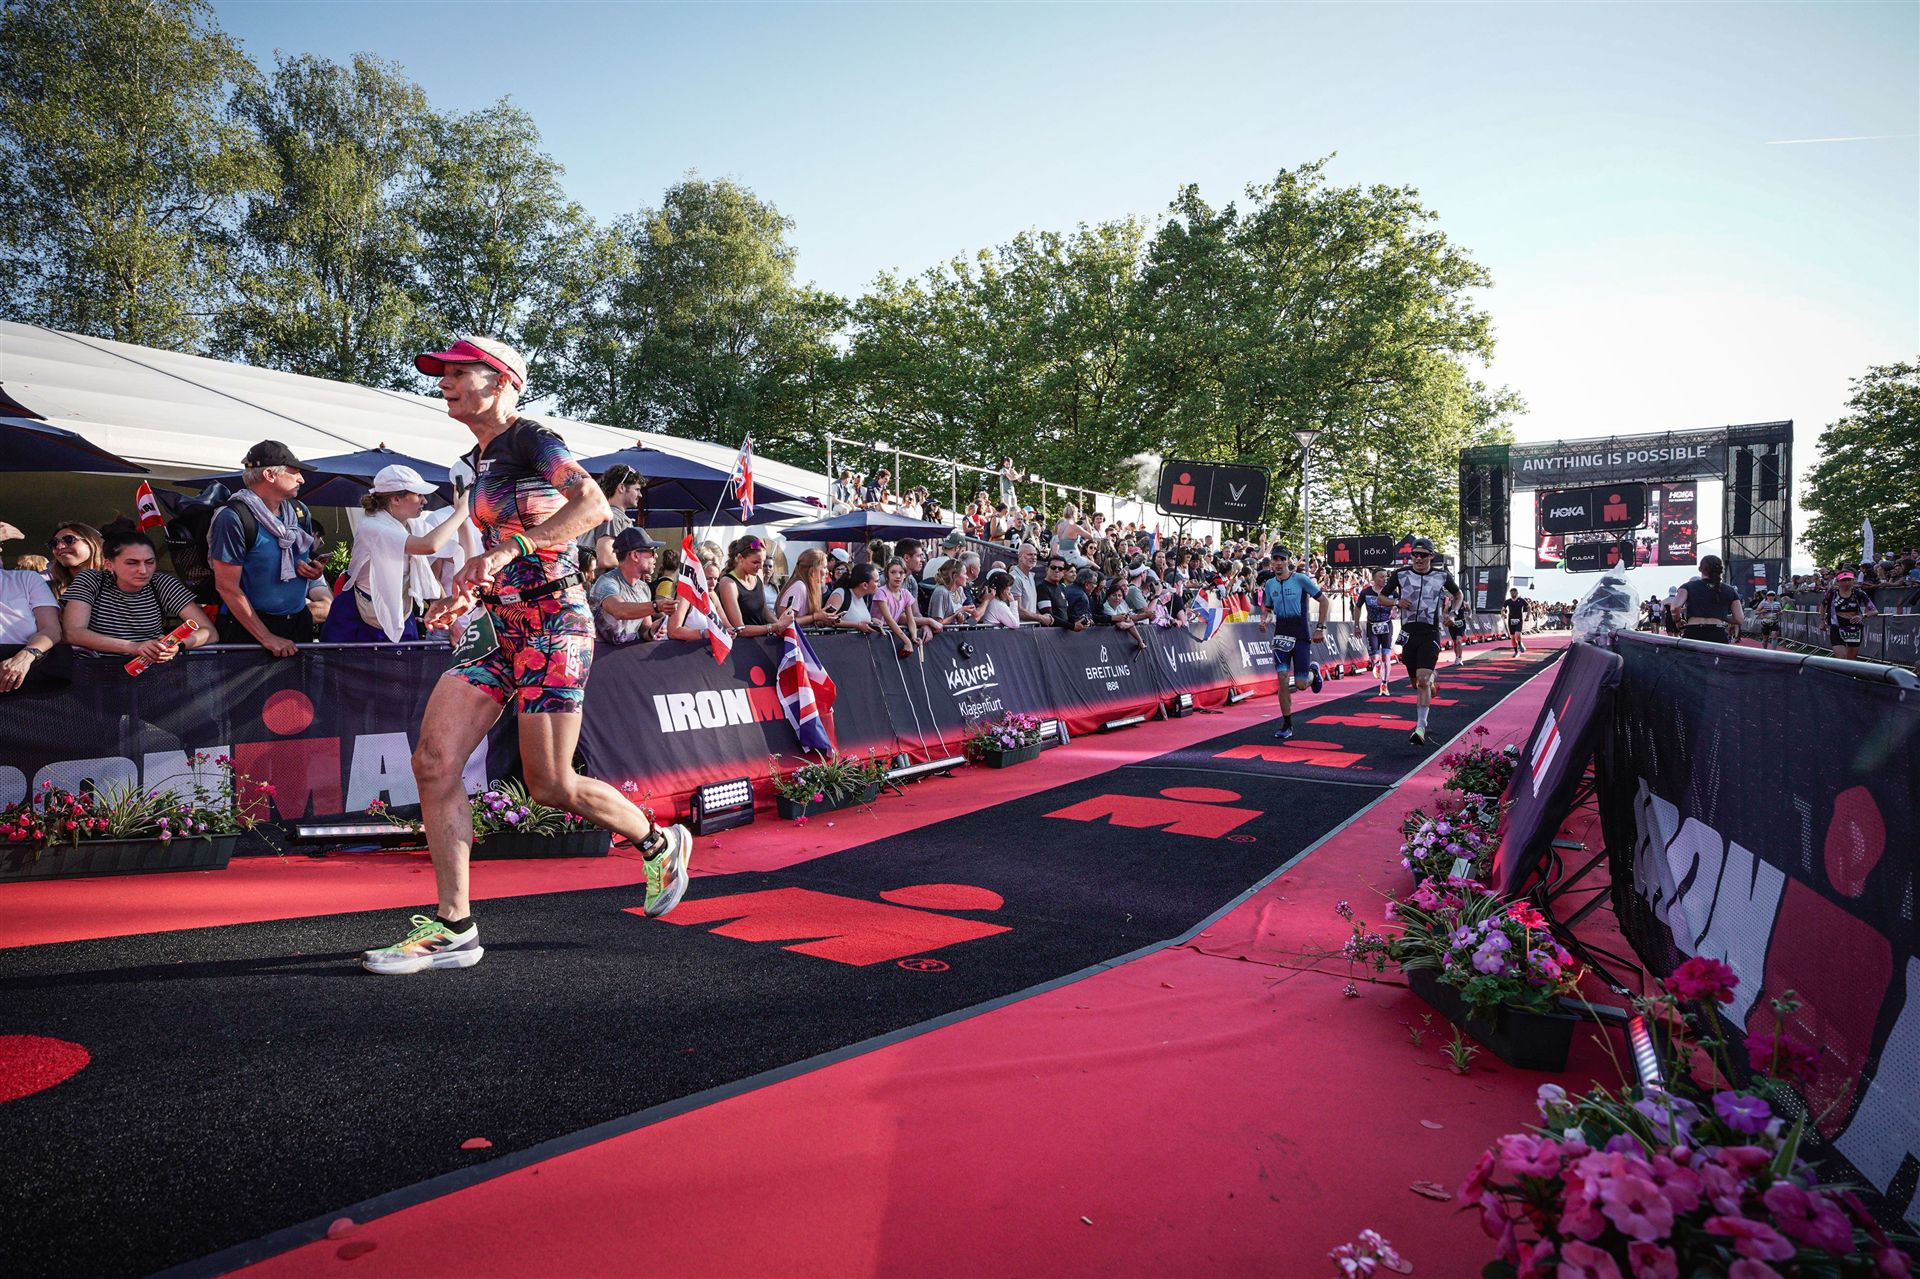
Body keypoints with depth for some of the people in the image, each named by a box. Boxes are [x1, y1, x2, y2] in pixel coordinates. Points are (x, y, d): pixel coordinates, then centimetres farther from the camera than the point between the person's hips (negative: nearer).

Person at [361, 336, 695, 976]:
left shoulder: (532, 439, -9)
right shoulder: (481, 458, 18)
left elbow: (593, 504, -27)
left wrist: (502, 552, -33)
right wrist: (466, 593, 19)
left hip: (552, 624, -8)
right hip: (496, 624, 8)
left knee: (550, 785, -4)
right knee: (433, 761, -4)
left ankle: (661, 844, 22)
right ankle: (454, 928, 4)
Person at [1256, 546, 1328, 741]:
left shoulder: (1301, 579, -8)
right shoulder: (1269, 584, 6)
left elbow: (1323, 600, -2)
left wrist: (1320, 628, -6)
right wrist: (1264, 620, -4)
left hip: (1301, 635, -3)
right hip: (1281, 635, 3)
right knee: (1282, 678, -9)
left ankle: (1314, 671, 36)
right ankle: (1287, 725, 1)